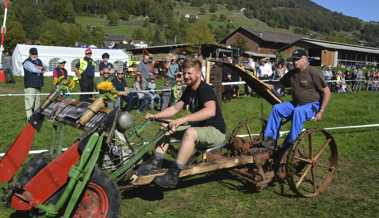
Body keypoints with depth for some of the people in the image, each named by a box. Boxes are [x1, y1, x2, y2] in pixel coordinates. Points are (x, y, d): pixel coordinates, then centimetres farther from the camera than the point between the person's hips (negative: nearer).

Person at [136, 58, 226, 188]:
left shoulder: (205, 90, -19)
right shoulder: (189, 90, 8)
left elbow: (210, 111, -38)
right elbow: (175, 108, 12)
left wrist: (184, 119, -45)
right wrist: (155, 116, -2)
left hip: (216, 131, -9)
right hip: (198, 127, 9)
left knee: (190, 132, -38)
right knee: (167, 128, 2)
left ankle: (173, 174, -34)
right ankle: (156, 163, -6)